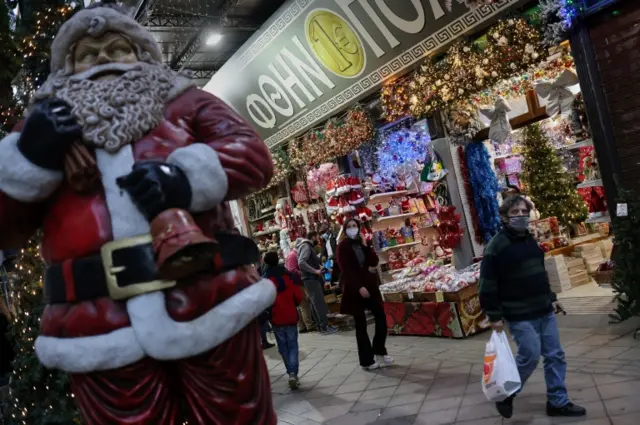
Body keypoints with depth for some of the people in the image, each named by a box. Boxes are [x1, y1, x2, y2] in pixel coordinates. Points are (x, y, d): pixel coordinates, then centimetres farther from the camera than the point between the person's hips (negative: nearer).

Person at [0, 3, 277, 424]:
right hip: (100, 331, 2)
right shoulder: (45, 127, 19)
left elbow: (253, 153, 0)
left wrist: (188, 176, -18)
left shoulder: (186, 101, 15)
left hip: (210, 305, -1)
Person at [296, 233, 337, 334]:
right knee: (319, 303, -9)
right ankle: (324, 326, -6)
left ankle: (321, 325, 16)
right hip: (310, 279, -10)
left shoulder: (310, 246, 18)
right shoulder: (306, 246, -13)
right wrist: (315, 271, -22)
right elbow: (301, 263, -25)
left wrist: (319, 267, 6)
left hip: (314, 278, 10)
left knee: (317, 303, 11)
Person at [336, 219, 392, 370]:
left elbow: (374, 261, 1)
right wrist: (359, 287, -21)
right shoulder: (343, 247, -6)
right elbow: (346, 270, -14)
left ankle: (379, 351, 21)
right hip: (354, 288, -5)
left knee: (381, 318, 3)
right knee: (361, 324, 0)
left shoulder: (362, 243, 11)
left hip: (369, 285, 6)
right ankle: (367, 360, 8)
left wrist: (365, 245, -9)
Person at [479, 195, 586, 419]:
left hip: (544, 312, 8)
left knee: (555, 356, 10)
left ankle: (558, 402, 24)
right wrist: (494, 315, -17)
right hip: (520, 316, -8)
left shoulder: (531, 240, 12)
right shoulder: (496, 246, -15)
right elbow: (488, 284, -16)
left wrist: (551, 298, 18)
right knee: (530, 357, -5)